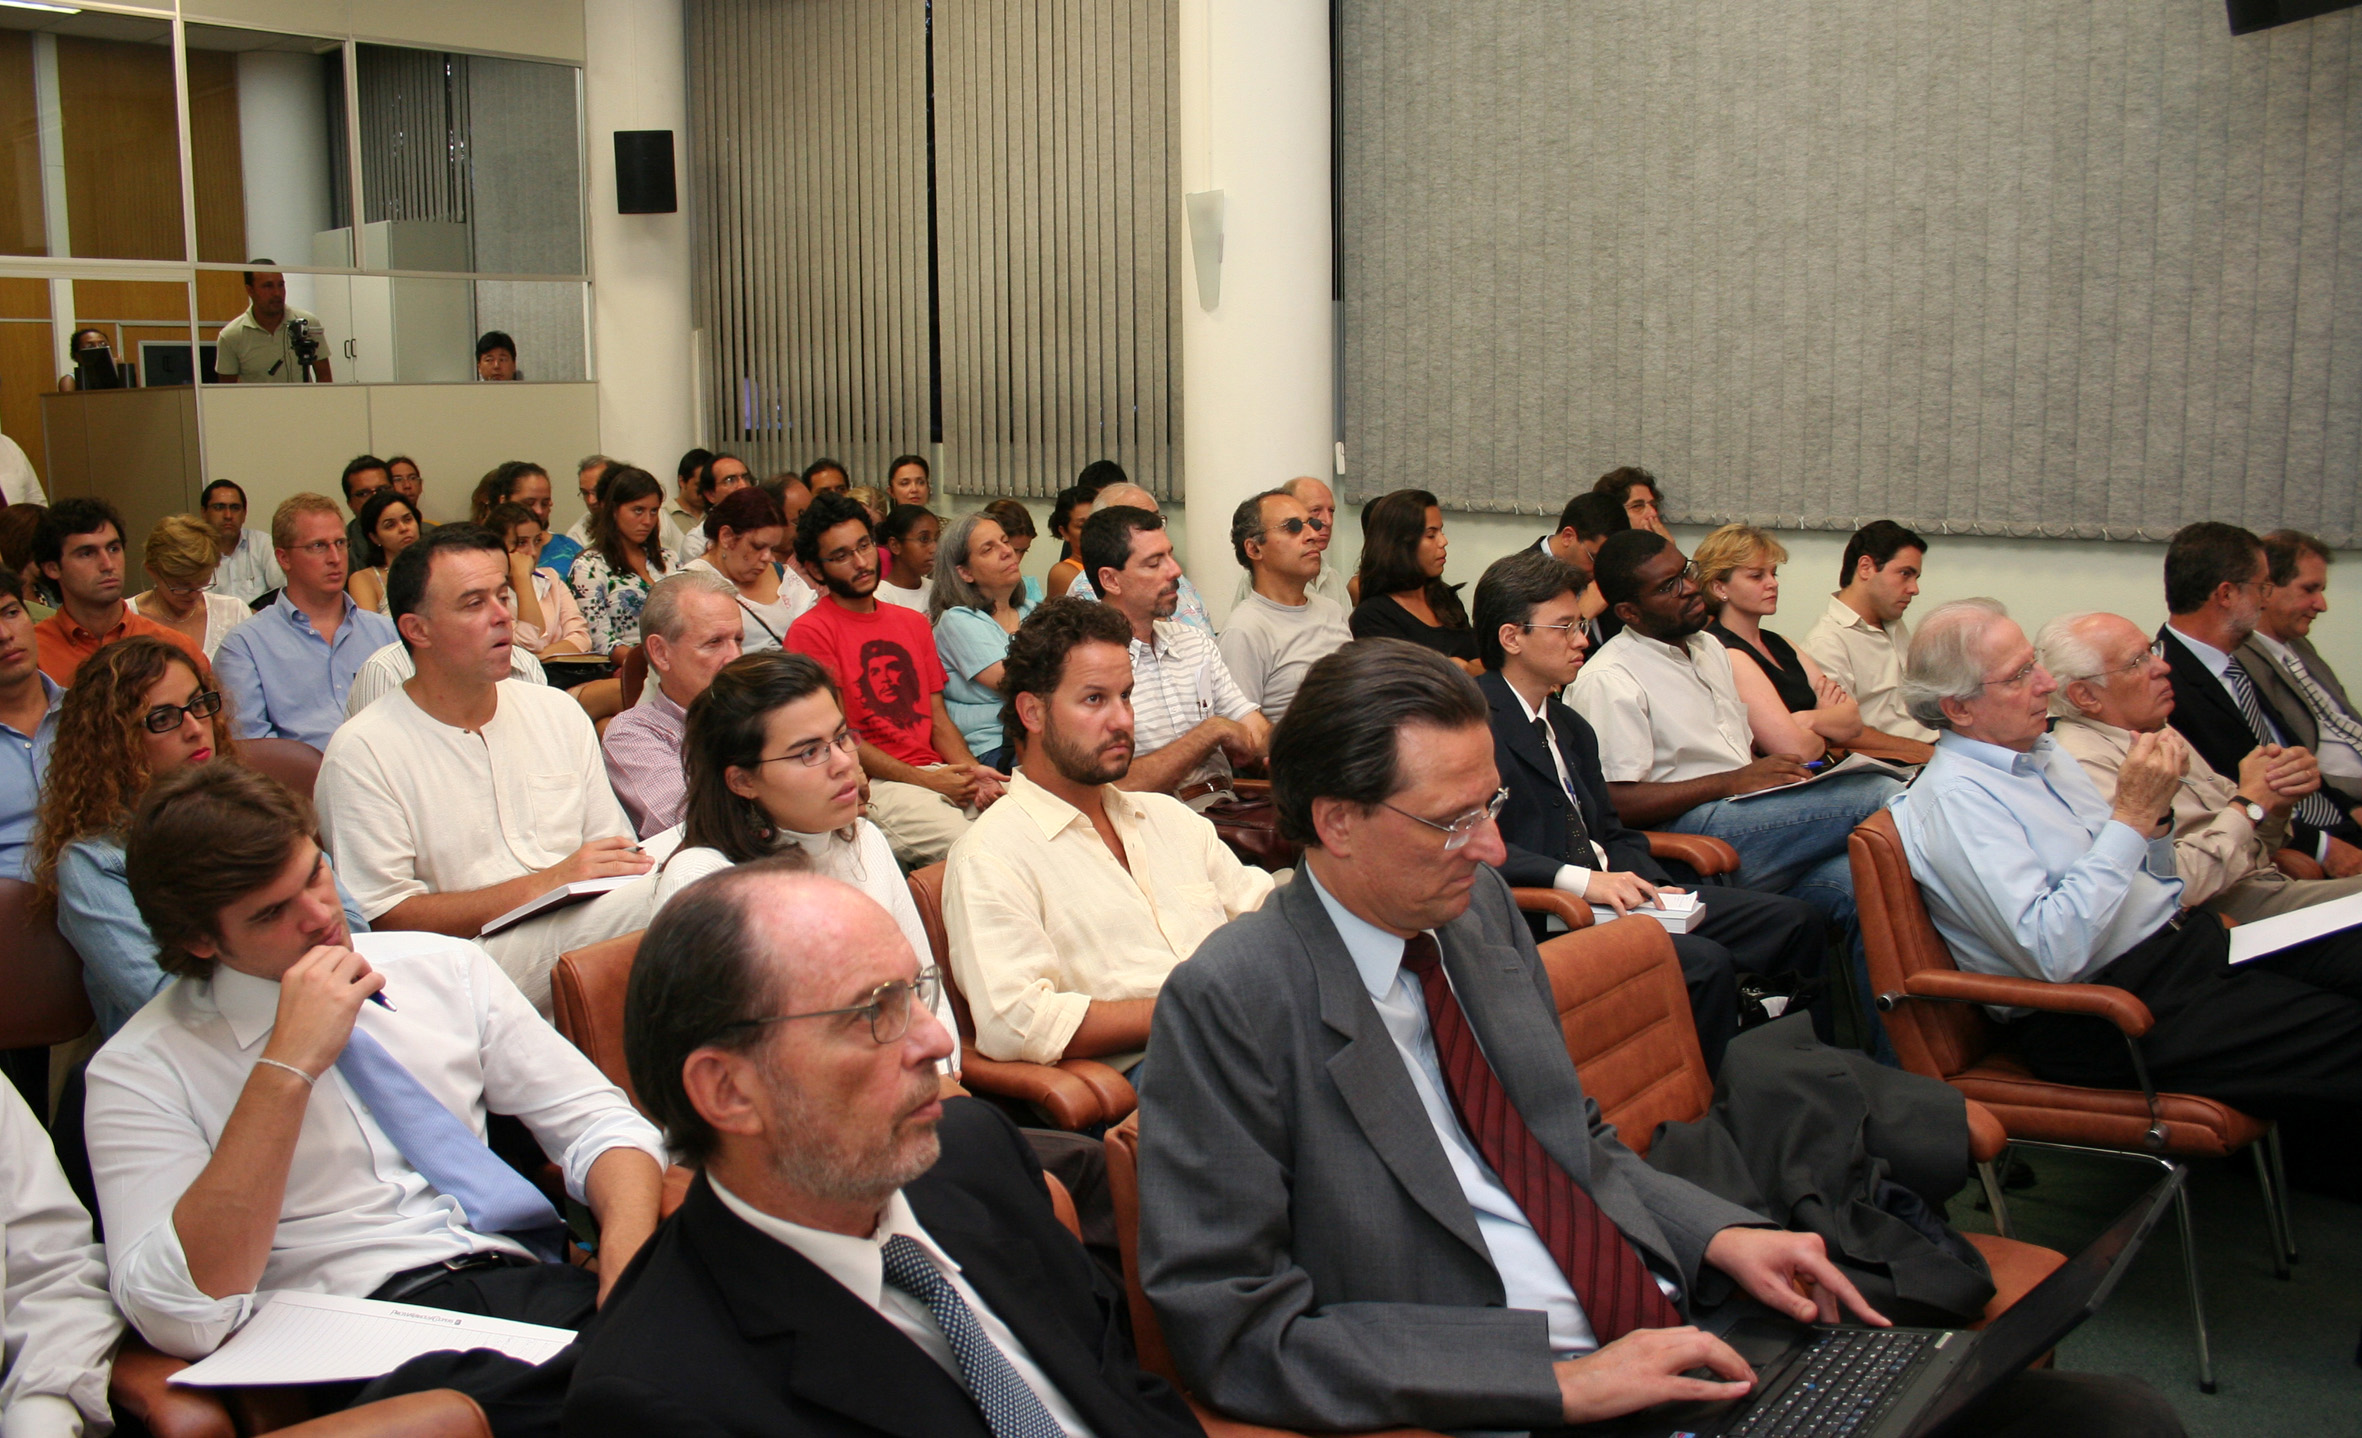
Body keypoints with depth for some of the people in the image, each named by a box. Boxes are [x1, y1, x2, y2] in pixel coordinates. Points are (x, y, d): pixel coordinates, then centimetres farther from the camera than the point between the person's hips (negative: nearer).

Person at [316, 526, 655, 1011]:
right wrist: (546, 882, -14)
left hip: (589, 933, 7)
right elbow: (385, 917, -8)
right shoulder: (362, 753, -2)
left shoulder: (558, 712, 17)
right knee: (644, 901, -35)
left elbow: (618, 855, 16)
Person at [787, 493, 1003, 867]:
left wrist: (972, 771, -4)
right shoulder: (810, 632, -2)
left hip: (938, 773, 7)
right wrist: (925, 780, -11)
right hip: (870, 784, -6)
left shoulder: (913, 624, 21)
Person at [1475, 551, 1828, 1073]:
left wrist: (1650, 888, 0)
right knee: (1705, 963, -29)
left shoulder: (1571, 726, 22)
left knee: (1792, 920, -1)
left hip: (1610, 895, 9)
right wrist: (1581, 880, -26)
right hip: (1545, 920, -9)